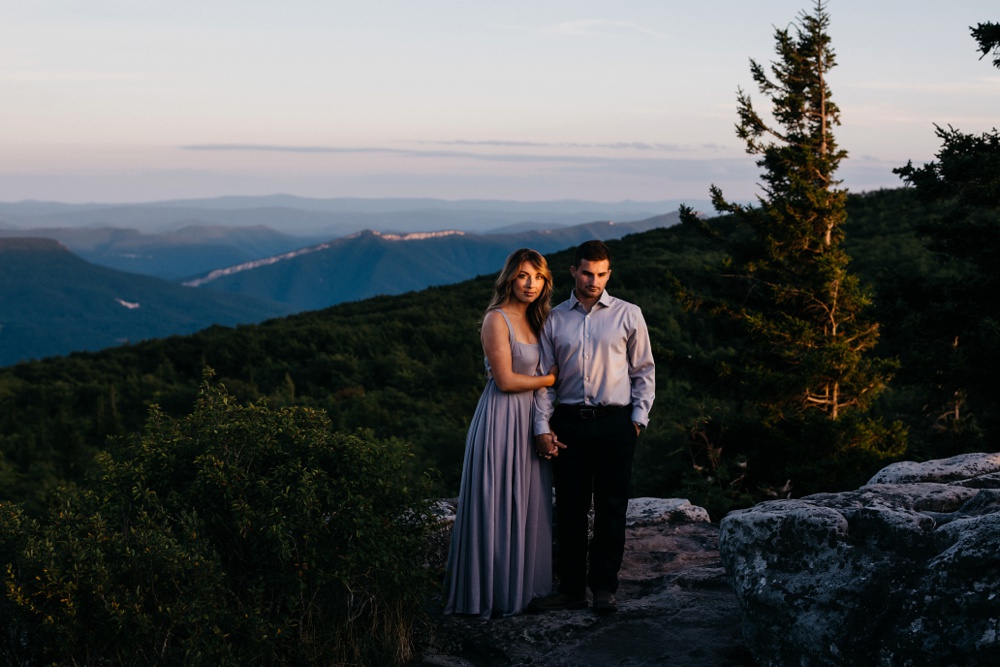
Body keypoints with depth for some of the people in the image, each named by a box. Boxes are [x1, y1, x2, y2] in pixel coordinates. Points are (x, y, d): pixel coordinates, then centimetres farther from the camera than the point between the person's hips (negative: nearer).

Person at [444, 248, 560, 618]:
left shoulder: (532, 320, 13)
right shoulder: (497, 319, -13)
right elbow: (506, 380, -18)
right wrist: (548, 379, -5)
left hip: (529, 419, 8)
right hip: (503, 420, -8)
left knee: (528, 505, 12)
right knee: (499, 507, -1)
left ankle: (522, 584, 23)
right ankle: (495, 592, 10)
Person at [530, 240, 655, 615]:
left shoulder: (628, 315, 6)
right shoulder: (554, 319, 8)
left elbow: (644, 370, 9)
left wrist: (639, 416, 0)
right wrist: (542, 427, 0)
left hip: (615, 422, -1)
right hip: (568, 422, 1)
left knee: (611, 507, 1)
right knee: (570, 508, 3)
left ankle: (604, 587, 11)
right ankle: (571, 588, 11)